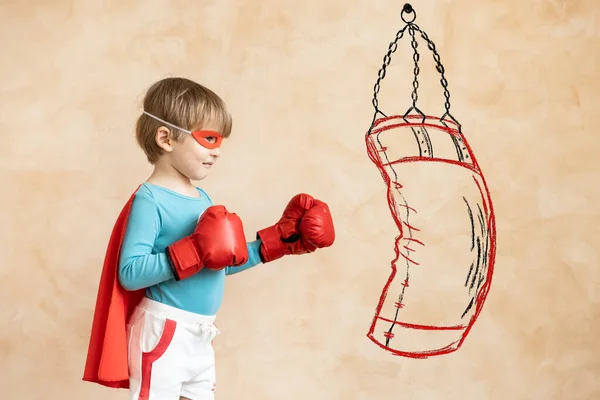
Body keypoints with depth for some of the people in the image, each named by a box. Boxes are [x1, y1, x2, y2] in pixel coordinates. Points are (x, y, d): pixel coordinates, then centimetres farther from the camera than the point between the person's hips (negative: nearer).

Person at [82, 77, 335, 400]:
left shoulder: (202, 198, 10)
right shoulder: (149, 200, -17)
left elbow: (223, 262, 18)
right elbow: (129, 273, -25)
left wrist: (280, 241, 15)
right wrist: (193, 253, -31)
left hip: (200, 336, 9)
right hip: (163, 333, -9)